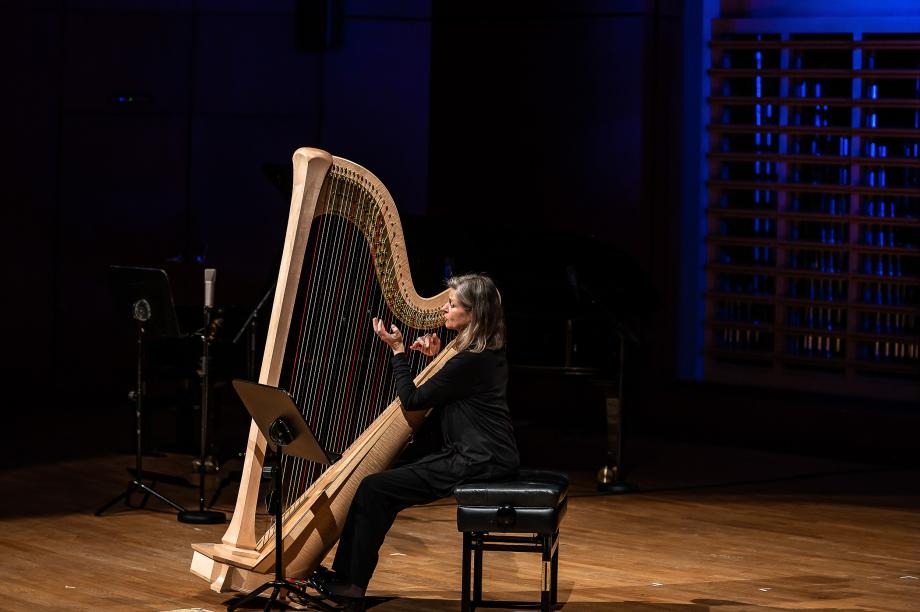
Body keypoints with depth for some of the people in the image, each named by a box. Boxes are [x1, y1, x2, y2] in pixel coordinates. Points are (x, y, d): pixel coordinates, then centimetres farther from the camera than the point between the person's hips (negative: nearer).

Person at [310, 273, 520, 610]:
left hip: (477, 462, -11)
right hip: (478, 455, 11)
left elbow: (412, 400, -13)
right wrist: (436, 358, 11)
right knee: (382, 487, 13)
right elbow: (446, 393, 25)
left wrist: (398, 350, -5)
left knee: (374, 488, -11)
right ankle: (345, 576, 16)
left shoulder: (471, 360, -20)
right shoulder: (486, 351, 11)